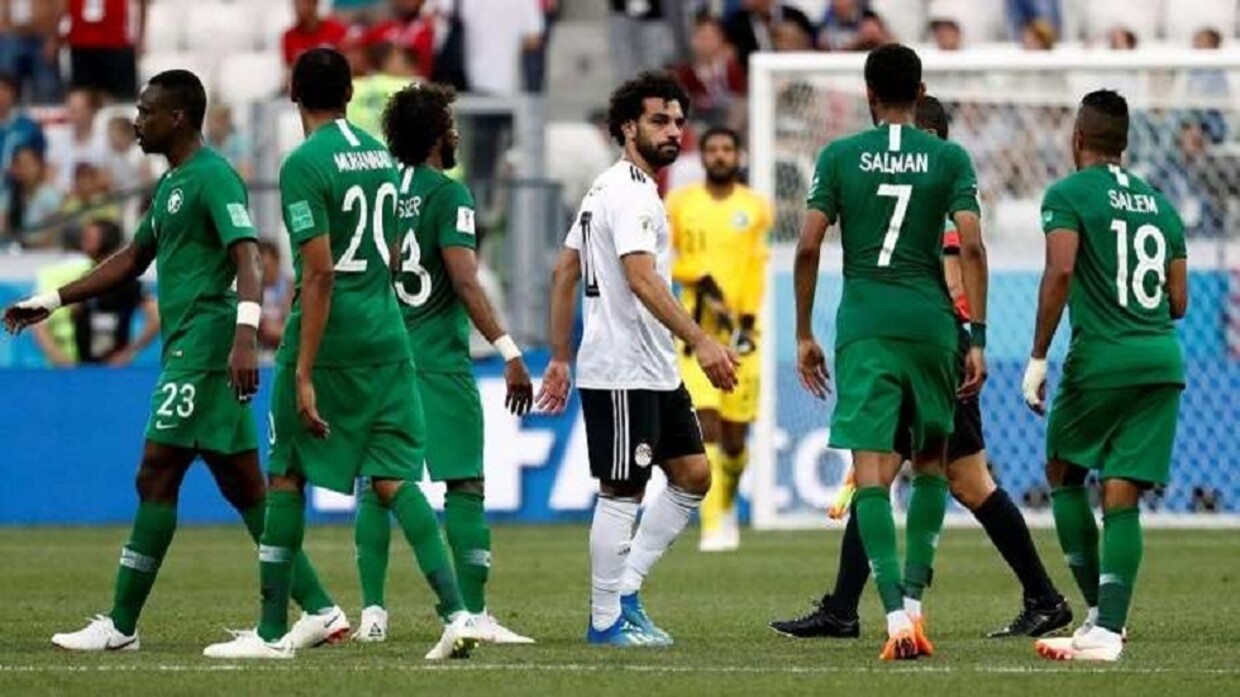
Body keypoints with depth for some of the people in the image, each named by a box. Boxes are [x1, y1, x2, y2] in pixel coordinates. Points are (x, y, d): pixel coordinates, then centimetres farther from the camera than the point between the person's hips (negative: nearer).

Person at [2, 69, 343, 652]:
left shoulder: (213, 178, -10)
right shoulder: (172, 184, 20)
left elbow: (247, 257, -21)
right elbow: (132, 260, 30)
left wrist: (244, 336, -34)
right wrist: (51, 302, 29)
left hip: (203, 347, -10)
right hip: (187, 350, 10)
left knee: (156, 478, -7)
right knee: (244, 489, 7)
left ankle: (120, 626, -4)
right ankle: (320, 610, 7)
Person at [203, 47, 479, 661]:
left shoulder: (304, 165, -12)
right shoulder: (380, 156, 11)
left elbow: (320, 273, -17)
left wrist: (304, 375, -17)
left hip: (329, 337, -6)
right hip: (387, 337, 6)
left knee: (287, 477, 5)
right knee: (394, 479, 3)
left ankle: (272, 630, 9)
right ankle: (457, 613, -11)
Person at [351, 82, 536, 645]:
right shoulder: (446, 194, -8)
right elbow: (465, 282, -15)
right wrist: (509, 352, -15)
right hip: (438, 362, -6)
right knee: (466, 484, -2)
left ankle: (372, 611, 3)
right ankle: (473, 614, -6)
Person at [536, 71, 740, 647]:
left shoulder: (605, 189, 17)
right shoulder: (630, 194, -15)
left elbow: (565, 273, 20)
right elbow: (641, 279, -27)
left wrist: (559, 358, 20)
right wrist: (701, 342, -33)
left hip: (655, 372, 10)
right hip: (623, 372, -10)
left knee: (693, 475, 10)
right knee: (622, 493, -3)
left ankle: (625, 592, 13)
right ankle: (606, 620, 4)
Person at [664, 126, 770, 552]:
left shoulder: (754, 207, 4)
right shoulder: (680, 205, 5)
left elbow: (757, 268, -1)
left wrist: (747, 324, -11)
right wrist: (700, 277, -12)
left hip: (739, 334, 1)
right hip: (697, 330, -1)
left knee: (734, 440, 4)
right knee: (707, 426, -15)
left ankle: (727, 505, 34)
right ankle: (713, 527, -16)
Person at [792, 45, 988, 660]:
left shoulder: (839, 157, 4)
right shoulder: (950, 159, 3)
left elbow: (808, 247, -1)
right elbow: (971, 246, -5)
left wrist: (804, 335, 8)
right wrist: (977, 339, -2)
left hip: (863, 326, -1)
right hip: (931, 322, 1)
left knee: (870, 471, -5)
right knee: (930, 463, 19)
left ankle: (896, 613, -19)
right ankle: (913, 598, 10)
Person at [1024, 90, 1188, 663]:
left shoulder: (1067, 195, -1)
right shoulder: (1161, 205, 16)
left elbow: (1061, 271, -15)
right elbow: (1178, 302, 15)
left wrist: (1038, 358, -11)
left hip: (1101, 358, -4)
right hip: (1163, 359, 4)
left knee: (1063, 473, 15)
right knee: (1122, 497, 3)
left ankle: (1102, 614, 6)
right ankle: (1107, 628, -8)